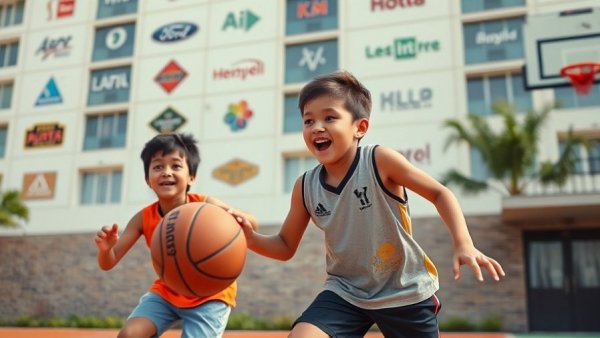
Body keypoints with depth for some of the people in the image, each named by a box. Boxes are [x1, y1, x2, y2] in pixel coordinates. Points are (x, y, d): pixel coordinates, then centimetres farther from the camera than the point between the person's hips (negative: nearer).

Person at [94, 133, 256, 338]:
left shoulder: (206, 206, -23)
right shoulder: (143, 219, -14)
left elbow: (250, 223, -23)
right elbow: (108, 264, -10)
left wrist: (241, 219, -48)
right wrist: (105, 248, -35)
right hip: (167, 291, 4)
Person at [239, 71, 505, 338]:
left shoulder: (380, 160, -19)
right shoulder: (305, 187, -7)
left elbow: (439, 193, -11)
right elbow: (285, 246, 3)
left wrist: (463, 243, -25)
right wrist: (250, 238, -16)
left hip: (404, 292, -2)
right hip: (346, 292, 3)